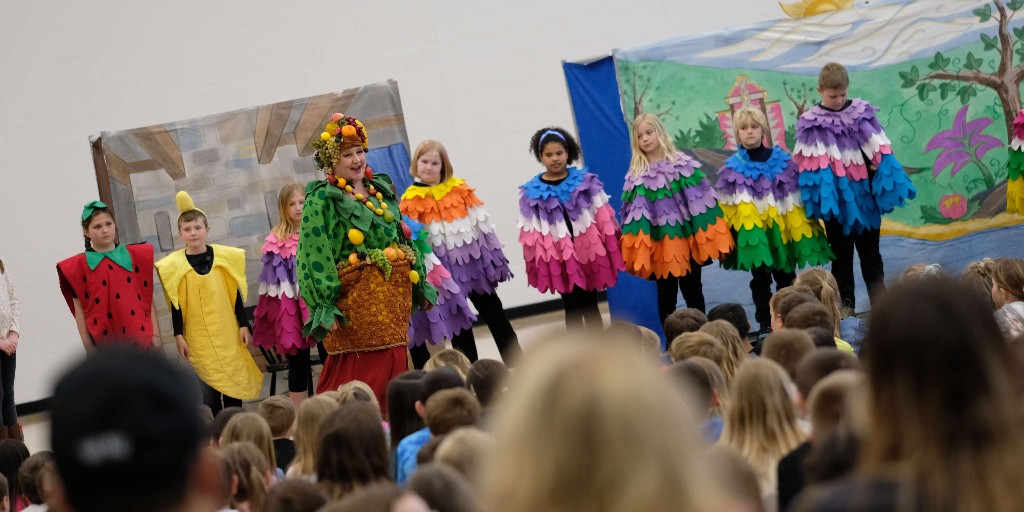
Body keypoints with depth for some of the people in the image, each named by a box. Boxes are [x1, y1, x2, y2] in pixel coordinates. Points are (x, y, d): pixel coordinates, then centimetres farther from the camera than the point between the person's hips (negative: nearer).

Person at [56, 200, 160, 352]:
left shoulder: (134, 256, 8)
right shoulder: (79, 266, 3)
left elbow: (148, 298, 8)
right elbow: (79, 308, 2)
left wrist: (155, 334, 2)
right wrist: (88, 346, -2)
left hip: (140, 337, 2)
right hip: (106, 342, -2)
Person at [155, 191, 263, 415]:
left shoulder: (225, 257, 1)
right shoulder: (174, 265, -3)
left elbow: (236, 294, 6)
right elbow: (175, 304, -1)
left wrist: (243, 324, 5)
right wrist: (178, 336, -3)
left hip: (227, 333, 2)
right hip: (198, 338, -2)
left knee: (235, 384, 8)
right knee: (209, 387, -5)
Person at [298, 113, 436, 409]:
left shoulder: (381, 190, 16)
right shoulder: (322, 200, -5)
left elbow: (402, 236, 22)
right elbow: (316, 253, -12)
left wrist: (420, 282, 19)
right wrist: (324, 305, -19)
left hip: (396, 289, 7)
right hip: (357, 293, -7)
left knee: (395, 362, 8)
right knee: (362, 370, -10)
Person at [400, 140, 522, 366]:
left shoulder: (460, 189, 3)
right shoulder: (412, 201, -4)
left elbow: (482, 222, 6)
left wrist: (493, 257, 4)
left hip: (475, 260, 2)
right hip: (447, 268, -2)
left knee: (494, 313, 9)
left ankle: (517, 364, 15)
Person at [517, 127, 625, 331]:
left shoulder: (585, 182, -3)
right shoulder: (532, 193, -6)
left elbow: (603, 221, 1)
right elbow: (532, 234, -1)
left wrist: (609, 251, 1)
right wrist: (538, 262, 0)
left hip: (588, 252, 1)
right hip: (558, 258, -1)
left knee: (591, 306, 12)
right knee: (572, 308, 6)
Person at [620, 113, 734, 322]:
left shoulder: (684, 165, -1)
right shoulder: (635, 176, 0)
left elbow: (701, 201, -2)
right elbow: (633, 217, -2)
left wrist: (711, 239, -6)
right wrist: (637, 250, -9)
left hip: (687, 239, 0)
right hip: (659, 245, 0)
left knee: (693, 293, 9)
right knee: (665, 295, 8)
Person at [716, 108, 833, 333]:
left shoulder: (782, 160, 2)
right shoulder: (732, 169, -1)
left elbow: (797, 195, 6)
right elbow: (728, 206, 2)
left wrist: (802, 227, 3)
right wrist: (730, 232, -3)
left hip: (781, 228, 1)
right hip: (751, 231, -1)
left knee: (786, 277, 9)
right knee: (760, 279, 4)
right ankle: (765, 323, 10)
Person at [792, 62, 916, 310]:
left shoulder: (862, 113, 0)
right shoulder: (811, 125, -6)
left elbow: (879, 153, 3)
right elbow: (809, 165, -5)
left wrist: (886, 187, -1)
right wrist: (820, 200, -10)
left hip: (864, 195, 2)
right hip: (837, 199, -2)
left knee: (870, 253, 9)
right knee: (841, 257, 7)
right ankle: (846, 307, 12)